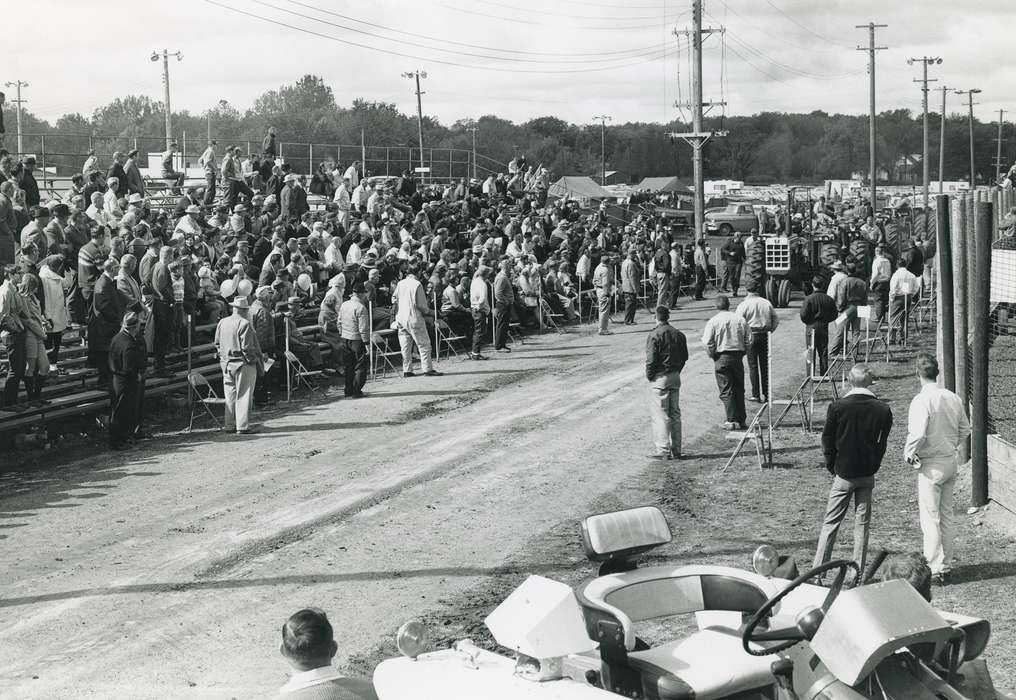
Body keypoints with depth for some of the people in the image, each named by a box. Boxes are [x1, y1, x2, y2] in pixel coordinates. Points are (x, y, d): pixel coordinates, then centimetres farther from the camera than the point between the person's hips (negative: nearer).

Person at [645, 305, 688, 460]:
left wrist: (649, 376, -4)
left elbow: (651, 359, -17)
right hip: (675, 377, 7)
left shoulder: (655, 335, -14)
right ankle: (676, 450, 15)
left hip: (660, 378, -7)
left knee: (660, 415, -2)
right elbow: (685, 356, 12)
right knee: (675, 413, 12)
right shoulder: (679, 334, 7)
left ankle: (663, 450, -4)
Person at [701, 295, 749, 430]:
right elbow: (748, 341, 4)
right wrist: (741, 354, 14)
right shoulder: (741, 320, 3)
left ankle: (732, 420, -2)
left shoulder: (713, 321, -8)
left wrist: (713, 356, 5)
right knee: (739, 389, 12)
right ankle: (741, 419, 15)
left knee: (726, 390, 1)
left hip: (721, 358, -3)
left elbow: (707, 343, -10)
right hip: (738, 357, 4)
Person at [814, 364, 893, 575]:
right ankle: (858, 573, 11)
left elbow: (827, 440, -4)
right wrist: (873, 466, 11)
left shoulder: (837, 407, -12)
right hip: (868, 475, 2)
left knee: (831, 522, 5)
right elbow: (883, 443, 0)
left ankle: (818, 571, 4)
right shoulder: (883, 409, -6)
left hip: (844, 473, -2)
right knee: (862, 523, 9)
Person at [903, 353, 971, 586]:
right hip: (951, 461, 7)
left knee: (930, 518, -1)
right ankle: (944, 564, 25)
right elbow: (965, 430, 10)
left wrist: (909, 455, -8)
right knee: (946, 515, 17)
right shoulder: (954, 398, 2)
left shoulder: (922, 400, -19)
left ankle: (934, 569, 1)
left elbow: (917, 434, -25)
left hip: (931, 466, -7)